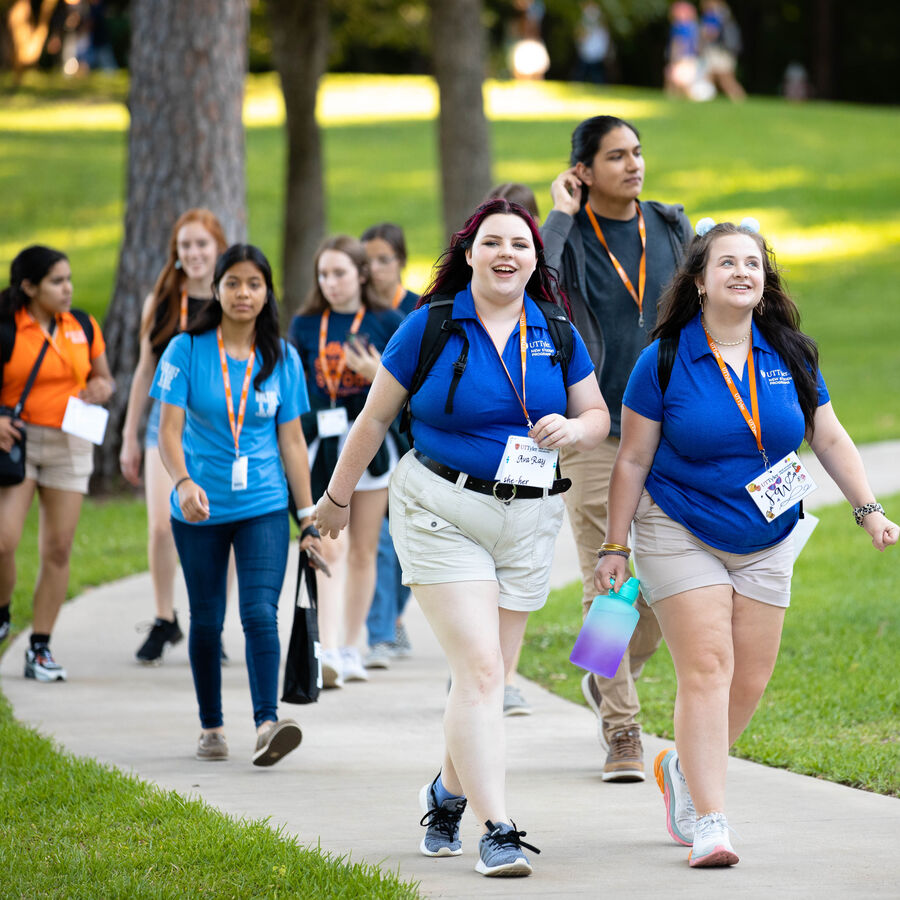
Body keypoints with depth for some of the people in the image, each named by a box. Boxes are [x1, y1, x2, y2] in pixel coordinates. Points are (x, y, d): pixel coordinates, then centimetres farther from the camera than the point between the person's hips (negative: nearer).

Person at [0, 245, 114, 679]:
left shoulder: (83, 326, 7)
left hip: (70, 444, 4)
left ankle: (40, 648, 9)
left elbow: (103, 376, 18)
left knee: (57, 549, 2)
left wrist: (101, 389, -5)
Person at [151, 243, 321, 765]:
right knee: (207, 620, 9)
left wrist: (309, 520, 5)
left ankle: (268, 723, -24)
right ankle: (212, 728, 22)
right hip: (200, 508, 0)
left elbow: (292, 440, 7)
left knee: (261, 612, -15)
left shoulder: (282, 358, 4)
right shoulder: (188, 350, -2)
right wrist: (183, 482, -26)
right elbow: (169, 428, -7)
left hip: (263, 507, 0)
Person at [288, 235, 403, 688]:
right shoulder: (305, 325, 5)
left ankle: (351, 650, 21)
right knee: (331, 549, -12)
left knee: (363, 550, 9)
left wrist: (379, 375, -16)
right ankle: (327, 653, -20)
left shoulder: (387, 323, 2)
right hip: (322, 445, -1)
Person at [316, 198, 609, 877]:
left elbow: (598, 417, 13)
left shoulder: (557, 337, 6)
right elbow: (376, 418, 4)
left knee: (486, 676, 11)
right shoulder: (430, 327, -4)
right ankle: (497, 832, -16)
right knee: (479, 668, -15)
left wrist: (572, 430, -11)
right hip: (441, 513, -4)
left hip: (528, 521, 4)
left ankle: (449, 793, 36)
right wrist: (338, 498, 10)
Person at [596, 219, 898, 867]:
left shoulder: (790, 356, 0)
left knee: (750, 682, 5)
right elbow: (633, 460, -4)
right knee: (706, 669, -15)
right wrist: (615, 547, -4)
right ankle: (709, 824, -15)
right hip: (681, 538, -4)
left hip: (766, 546, 4)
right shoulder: (665, 361, -9)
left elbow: (830, 437, 9)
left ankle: (683, 769, 32)